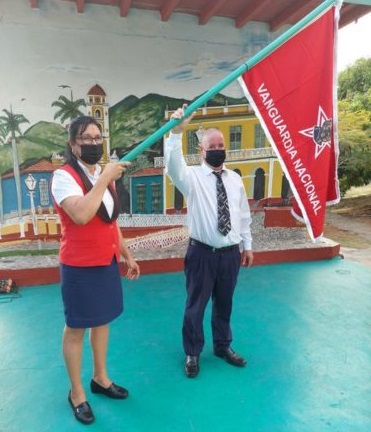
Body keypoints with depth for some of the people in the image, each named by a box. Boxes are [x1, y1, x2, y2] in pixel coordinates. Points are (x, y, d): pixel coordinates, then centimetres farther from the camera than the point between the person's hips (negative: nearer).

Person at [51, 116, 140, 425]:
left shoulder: (105, 175, 9)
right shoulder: (64, 176, -14)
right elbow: (81, 215, -32)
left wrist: (127, 256, 14)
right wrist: (105, 179, -25)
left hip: (108, 262, 7)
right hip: (80, 266, -7)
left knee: (103, 320, 18)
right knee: (76, 328, 9)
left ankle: (100, 378, 39)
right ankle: (76, 393, 29)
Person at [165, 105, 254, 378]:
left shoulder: (235, 179, 8)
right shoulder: (192, 176, -6)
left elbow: (244, 215, 12)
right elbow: (174, 163, -28)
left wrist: (247, 246, 13)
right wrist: (176, 132, -41)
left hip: (231, 252, 4)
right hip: (202, 252, -4)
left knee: (224, 303, 19)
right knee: (196, 305, 8)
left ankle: (223, 347, 41)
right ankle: (192, 353, 30)